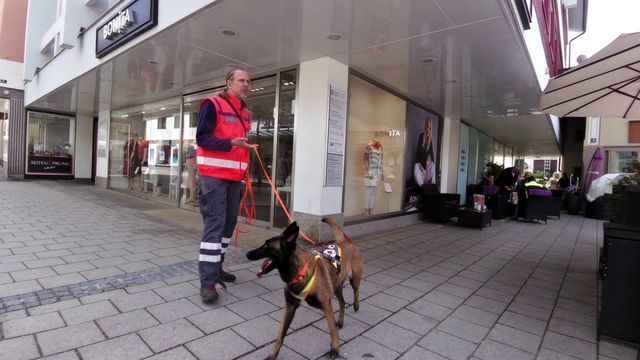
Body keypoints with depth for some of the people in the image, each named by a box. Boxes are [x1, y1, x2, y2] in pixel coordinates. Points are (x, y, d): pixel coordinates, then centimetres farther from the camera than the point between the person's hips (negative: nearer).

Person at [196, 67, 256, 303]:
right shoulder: (212, 105, -5)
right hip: (214, 175, -8)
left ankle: (216, 268, 25)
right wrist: (231, 143, -25)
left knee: (228, 224, 11)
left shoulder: (245, 113, 19)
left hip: (235, 177, 8)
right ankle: (207, 281, -6)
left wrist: (244, 170, 18)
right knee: (214, 225, -11)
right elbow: (202, 137, -13)